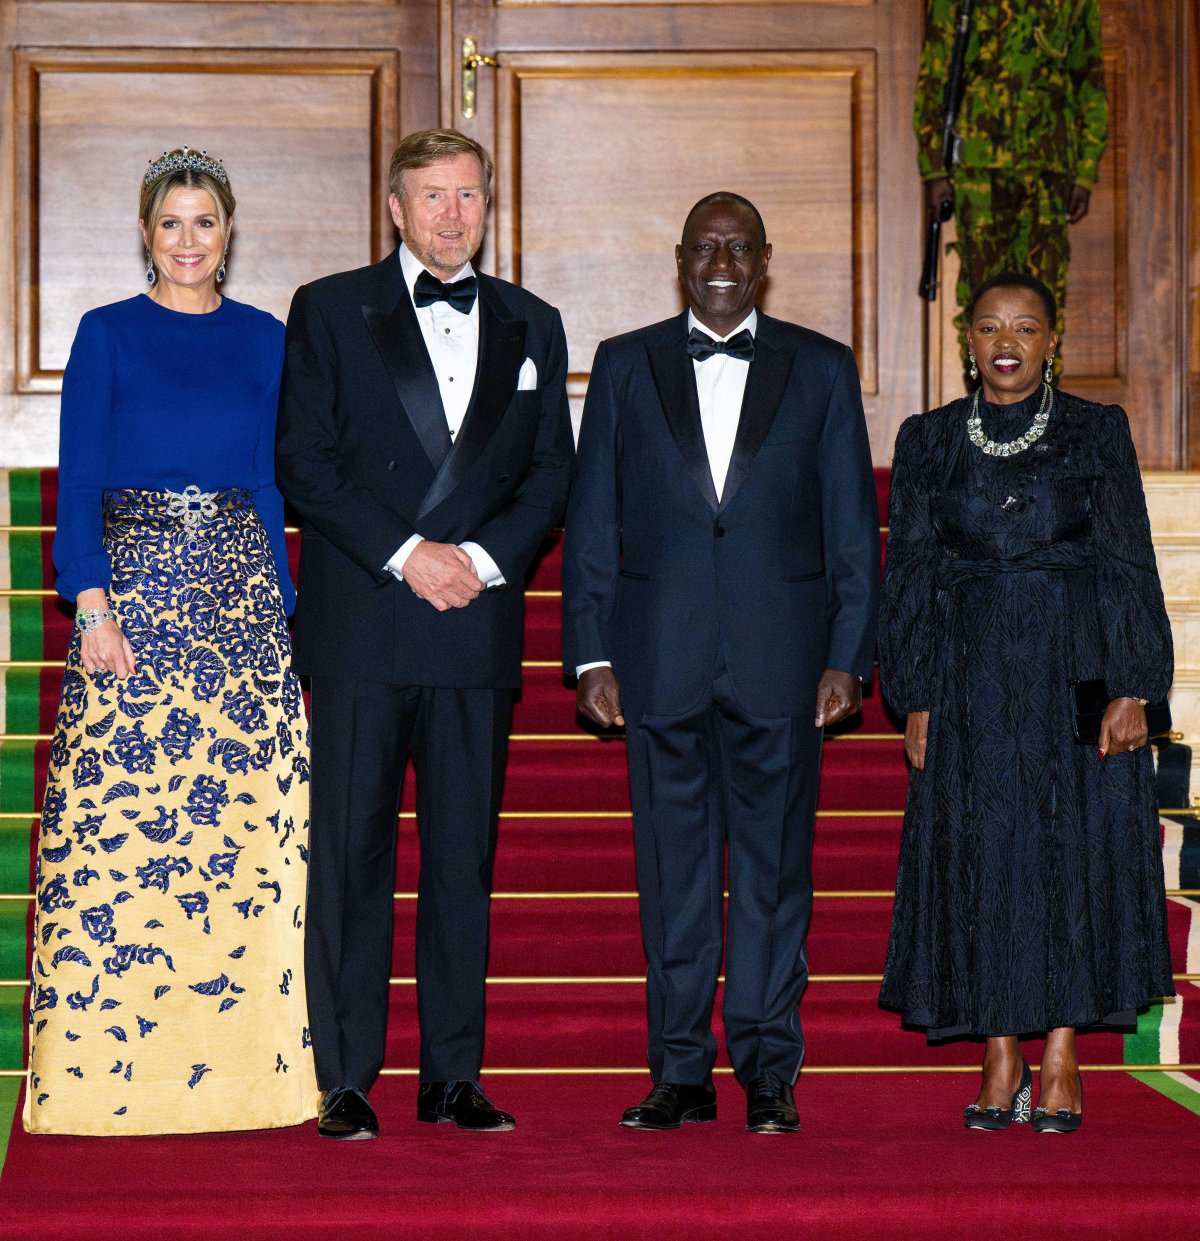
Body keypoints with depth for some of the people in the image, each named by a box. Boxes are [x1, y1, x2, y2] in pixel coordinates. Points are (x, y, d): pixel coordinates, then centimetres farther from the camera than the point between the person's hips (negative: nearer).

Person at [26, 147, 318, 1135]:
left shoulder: (264, 340, 12)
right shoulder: (108, 335, 4)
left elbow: (271, 484, 13)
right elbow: (77, 484, 0)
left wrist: (282, 605, 7)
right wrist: (93, 606, -11)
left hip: (243, 591, 3)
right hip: (132, 583, -2)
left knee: (249, 823, -1)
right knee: (119, 821, -6)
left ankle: (242, 1067, 6)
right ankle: (112, 1068, 1)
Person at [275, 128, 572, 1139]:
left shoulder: (532, 327, 15)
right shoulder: (329, 312, 6)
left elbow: (552, 474, 11)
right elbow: (304, 461, -2)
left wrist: (482, 557, -7)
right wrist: (406, 553, -12)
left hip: (477, 627, 3)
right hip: (360, 627, -2)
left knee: (465, 856, 5)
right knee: (351, 853, -1)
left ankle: (455, 1076, 12)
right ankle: (345, 1081, 4)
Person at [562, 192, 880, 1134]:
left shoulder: (822, 369, 8)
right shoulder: (624, 366, 9)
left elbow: (853, 528, 6)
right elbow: (592, 526, 8)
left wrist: (848, 657, -2)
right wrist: (591, 655, 0)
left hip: (780, 659, 0)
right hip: (662, 659, 1)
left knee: (774, 868, 2)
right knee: (672, 870, 4)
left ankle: (768, 1073, 10)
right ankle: (680, 1073, 11)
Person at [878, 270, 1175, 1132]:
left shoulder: (1097, 432, 3)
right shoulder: (929, 442, 8)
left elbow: (1131, 566, 0)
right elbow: (910, 576, 8)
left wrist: (1132, 690, -8)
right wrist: (914, 700, 1)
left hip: (1075, 670, -1)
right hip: (972, 680, 2)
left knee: (1076, 855, -1)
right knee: (982, 862, 1)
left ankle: (1062, 1062, 6)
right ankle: (1003, 1063, 10)